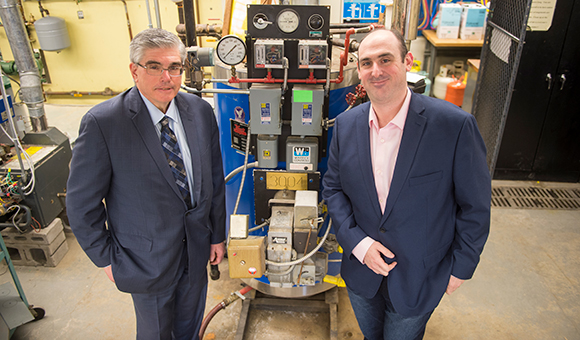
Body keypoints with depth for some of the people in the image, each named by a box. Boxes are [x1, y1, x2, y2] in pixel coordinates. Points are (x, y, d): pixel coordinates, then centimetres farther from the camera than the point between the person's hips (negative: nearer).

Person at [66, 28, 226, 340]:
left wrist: (217, 235, 7)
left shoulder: (200, 111, -6)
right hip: (147, 258, -4)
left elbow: (214, 179, 3)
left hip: (197, 248, 4)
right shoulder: (102, 123, -21)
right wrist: (106, 259, -5)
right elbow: (82, 204, -12)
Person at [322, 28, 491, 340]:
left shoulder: (454, 125, -22)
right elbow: (332, 187, 0)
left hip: (417, 278, -3)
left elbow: (475, 206, -12)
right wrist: (357, 242, -11)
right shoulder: (346, 124, -8)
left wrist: (460, 267, -6)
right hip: (361, 268, 4)